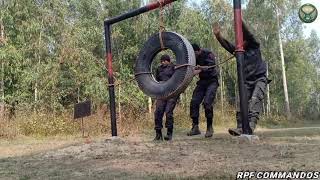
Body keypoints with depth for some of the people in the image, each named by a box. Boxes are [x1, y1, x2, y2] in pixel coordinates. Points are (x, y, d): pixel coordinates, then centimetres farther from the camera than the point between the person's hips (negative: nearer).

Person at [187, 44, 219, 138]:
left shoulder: (208, 54, -14)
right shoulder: (194, 58, 4)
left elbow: (211, 67, -28)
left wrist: (200, 70, -44)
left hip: (212, 81, -6)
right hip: (202, 81, 6)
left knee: (207, 102, -21)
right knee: (194, 102, -7)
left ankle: (209, 127, -8)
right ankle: (195, 127, -1)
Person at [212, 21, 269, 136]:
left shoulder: (255, 47, 7)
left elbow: (248, 34, -8)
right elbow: (227, 46, 1)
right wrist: (218, 36, -15)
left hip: (260, 79, -4)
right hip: (247, 82, 4)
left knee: (255, 99, -25)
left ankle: (251, 125, -38)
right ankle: (240, 128, -19)